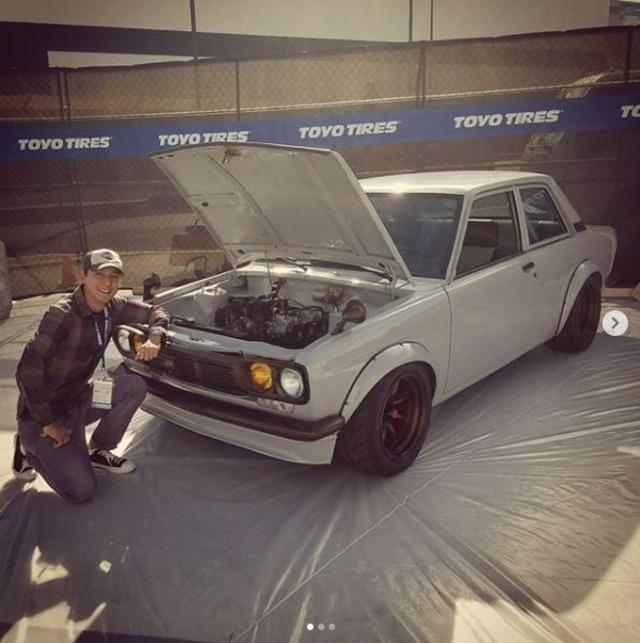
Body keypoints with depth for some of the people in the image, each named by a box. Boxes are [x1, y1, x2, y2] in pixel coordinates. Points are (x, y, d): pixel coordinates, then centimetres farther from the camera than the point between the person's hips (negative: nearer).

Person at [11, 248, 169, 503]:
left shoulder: (113, 307, -6)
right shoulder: (62, 315, -26)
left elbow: (155, 312, 7)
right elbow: (28, 372, -27)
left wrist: (154, 338, -16)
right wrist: (48, 423, -22)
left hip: (78, 398, 7)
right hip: (42, 411, -7)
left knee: (134, 385, -13)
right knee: (81, 492, -12)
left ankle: (98, 451, 6)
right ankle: (29, 448, 14)